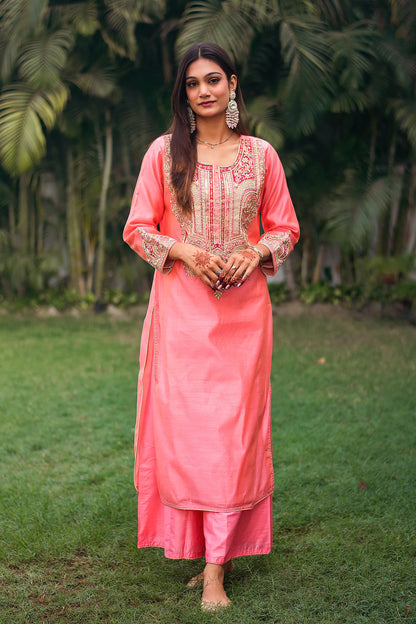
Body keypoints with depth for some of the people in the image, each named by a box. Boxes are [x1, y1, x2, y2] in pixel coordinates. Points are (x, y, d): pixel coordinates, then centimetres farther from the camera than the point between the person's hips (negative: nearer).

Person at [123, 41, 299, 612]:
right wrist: (184, 251, -12)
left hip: (242, 305, 0)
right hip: (180, 306, 0)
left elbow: (285, 227, 12)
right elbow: (138, 228, 5)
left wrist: (257, 252, -9)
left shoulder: (261, 154, 6)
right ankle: (203, 547, 17)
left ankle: (216, 568, 4)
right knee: (181, 422, -1)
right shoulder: (164, 152, 4)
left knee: (233, 427, -3)